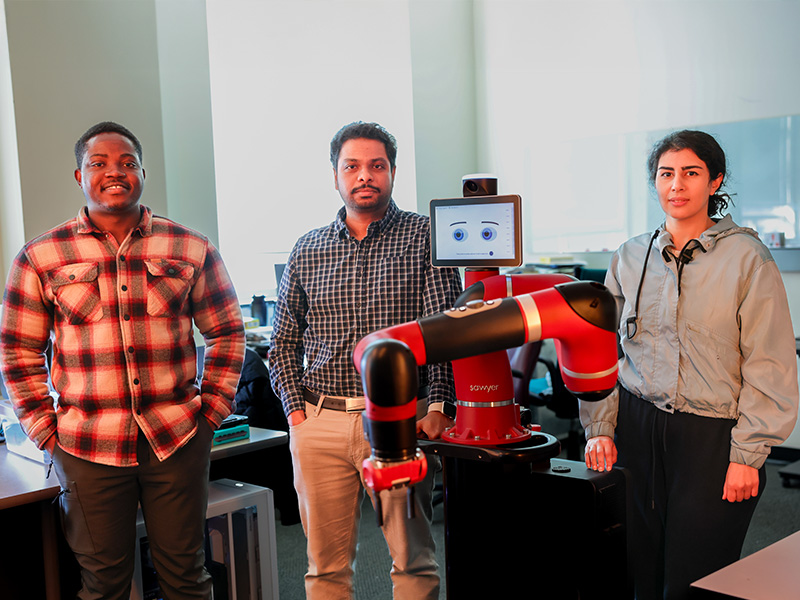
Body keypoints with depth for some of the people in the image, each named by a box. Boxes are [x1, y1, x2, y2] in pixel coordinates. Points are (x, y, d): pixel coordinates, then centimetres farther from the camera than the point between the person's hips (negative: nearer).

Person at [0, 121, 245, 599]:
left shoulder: (191, 249, 3)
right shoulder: (40, 257, 3)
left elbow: (227, 332, 9)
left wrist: (213, 409, 3)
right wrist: (45, 429, 2)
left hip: (178, 438, 1)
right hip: (87, 446, 0)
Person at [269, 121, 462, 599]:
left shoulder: (425, 237, 2)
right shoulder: (307, 250, 11)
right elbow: (284, 342, 14)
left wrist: (439, 407, -15)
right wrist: (296, 410, 2)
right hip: (320, 421, 3)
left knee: (413, 559, 5)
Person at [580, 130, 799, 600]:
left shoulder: (746, 257, -3)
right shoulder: (630, 259, 8)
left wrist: (748, 454, -9)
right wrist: (599, 428, 5)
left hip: (712, 437, -3)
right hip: (637, 429, 3)